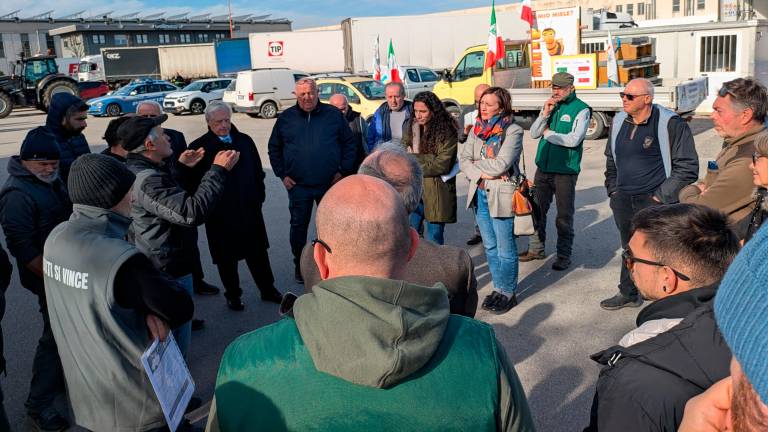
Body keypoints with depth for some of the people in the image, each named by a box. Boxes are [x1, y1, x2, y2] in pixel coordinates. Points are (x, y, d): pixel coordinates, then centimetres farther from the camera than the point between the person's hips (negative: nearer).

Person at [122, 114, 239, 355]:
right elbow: (192, 212, -37)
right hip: (169, 272, -11)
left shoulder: (133, 170, 7)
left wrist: (180, 167, 15)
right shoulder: (147, 180, -28)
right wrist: (218, 170, -31)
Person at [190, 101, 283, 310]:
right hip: (220, 214, -3)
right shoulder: (199, 147, -6)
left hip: (249, 209, 3)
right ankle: (233, 295, 25)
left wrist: (258, 197, 8)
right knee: (226, 257, 8)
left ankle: (268, 290, 29)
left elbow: (258, 171, 13)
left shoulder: (245, 141, 7)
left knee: (258, 253, 14)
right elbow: (193, 181, -6)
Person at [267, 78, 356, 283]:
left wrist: (342, 171, -3)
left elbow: (349, 144, 4)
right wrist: (282, 174, 1)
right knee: (299, 225, 10)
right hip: (298, 185, 1)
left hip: (330, 184, 0)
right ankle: (299, 265, 25)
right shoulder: (286, 118, 3)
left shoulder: (334, 115, 0)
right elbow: (274, 148, 10)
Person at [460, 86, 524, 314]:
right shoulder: (477, 129, 8)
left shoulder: (513, 131, -11)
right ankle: (498, 288, 29)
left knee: (505, 249, 4)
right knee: (490, 246, 16)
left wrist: (476, 163, -6)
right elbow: (463, 159, 3)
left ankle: (508, 293, 18)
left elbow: (501, 164, -19)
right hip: (480, 193, 6)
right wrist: (481, 174, -13)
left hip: (501, 195, -6)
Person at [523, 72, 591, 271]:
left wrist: (548, 133, -7)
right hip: (543, 168, 6)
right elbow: (533, 133, 5)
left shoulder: (581, 109, -7)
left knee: (564, 215, 3)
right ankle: (536, 249, 26)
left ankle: (564, 255, 14)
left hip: (565, 171, -5)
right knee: (537, 210, 12)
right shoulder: (550, 106, 11)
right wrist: (545, 114, -10)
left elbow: (574, 139, -19)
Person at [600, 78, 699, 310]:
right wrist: (613, 190, 14)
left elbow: (687, 167, -9)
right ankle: (628, 294, 31)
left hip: (655, 203, -6)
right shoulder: (619, 122, 9)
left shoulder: (671, 124, -11)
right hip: (623, 202, 6)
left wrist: (661, 196, -11)